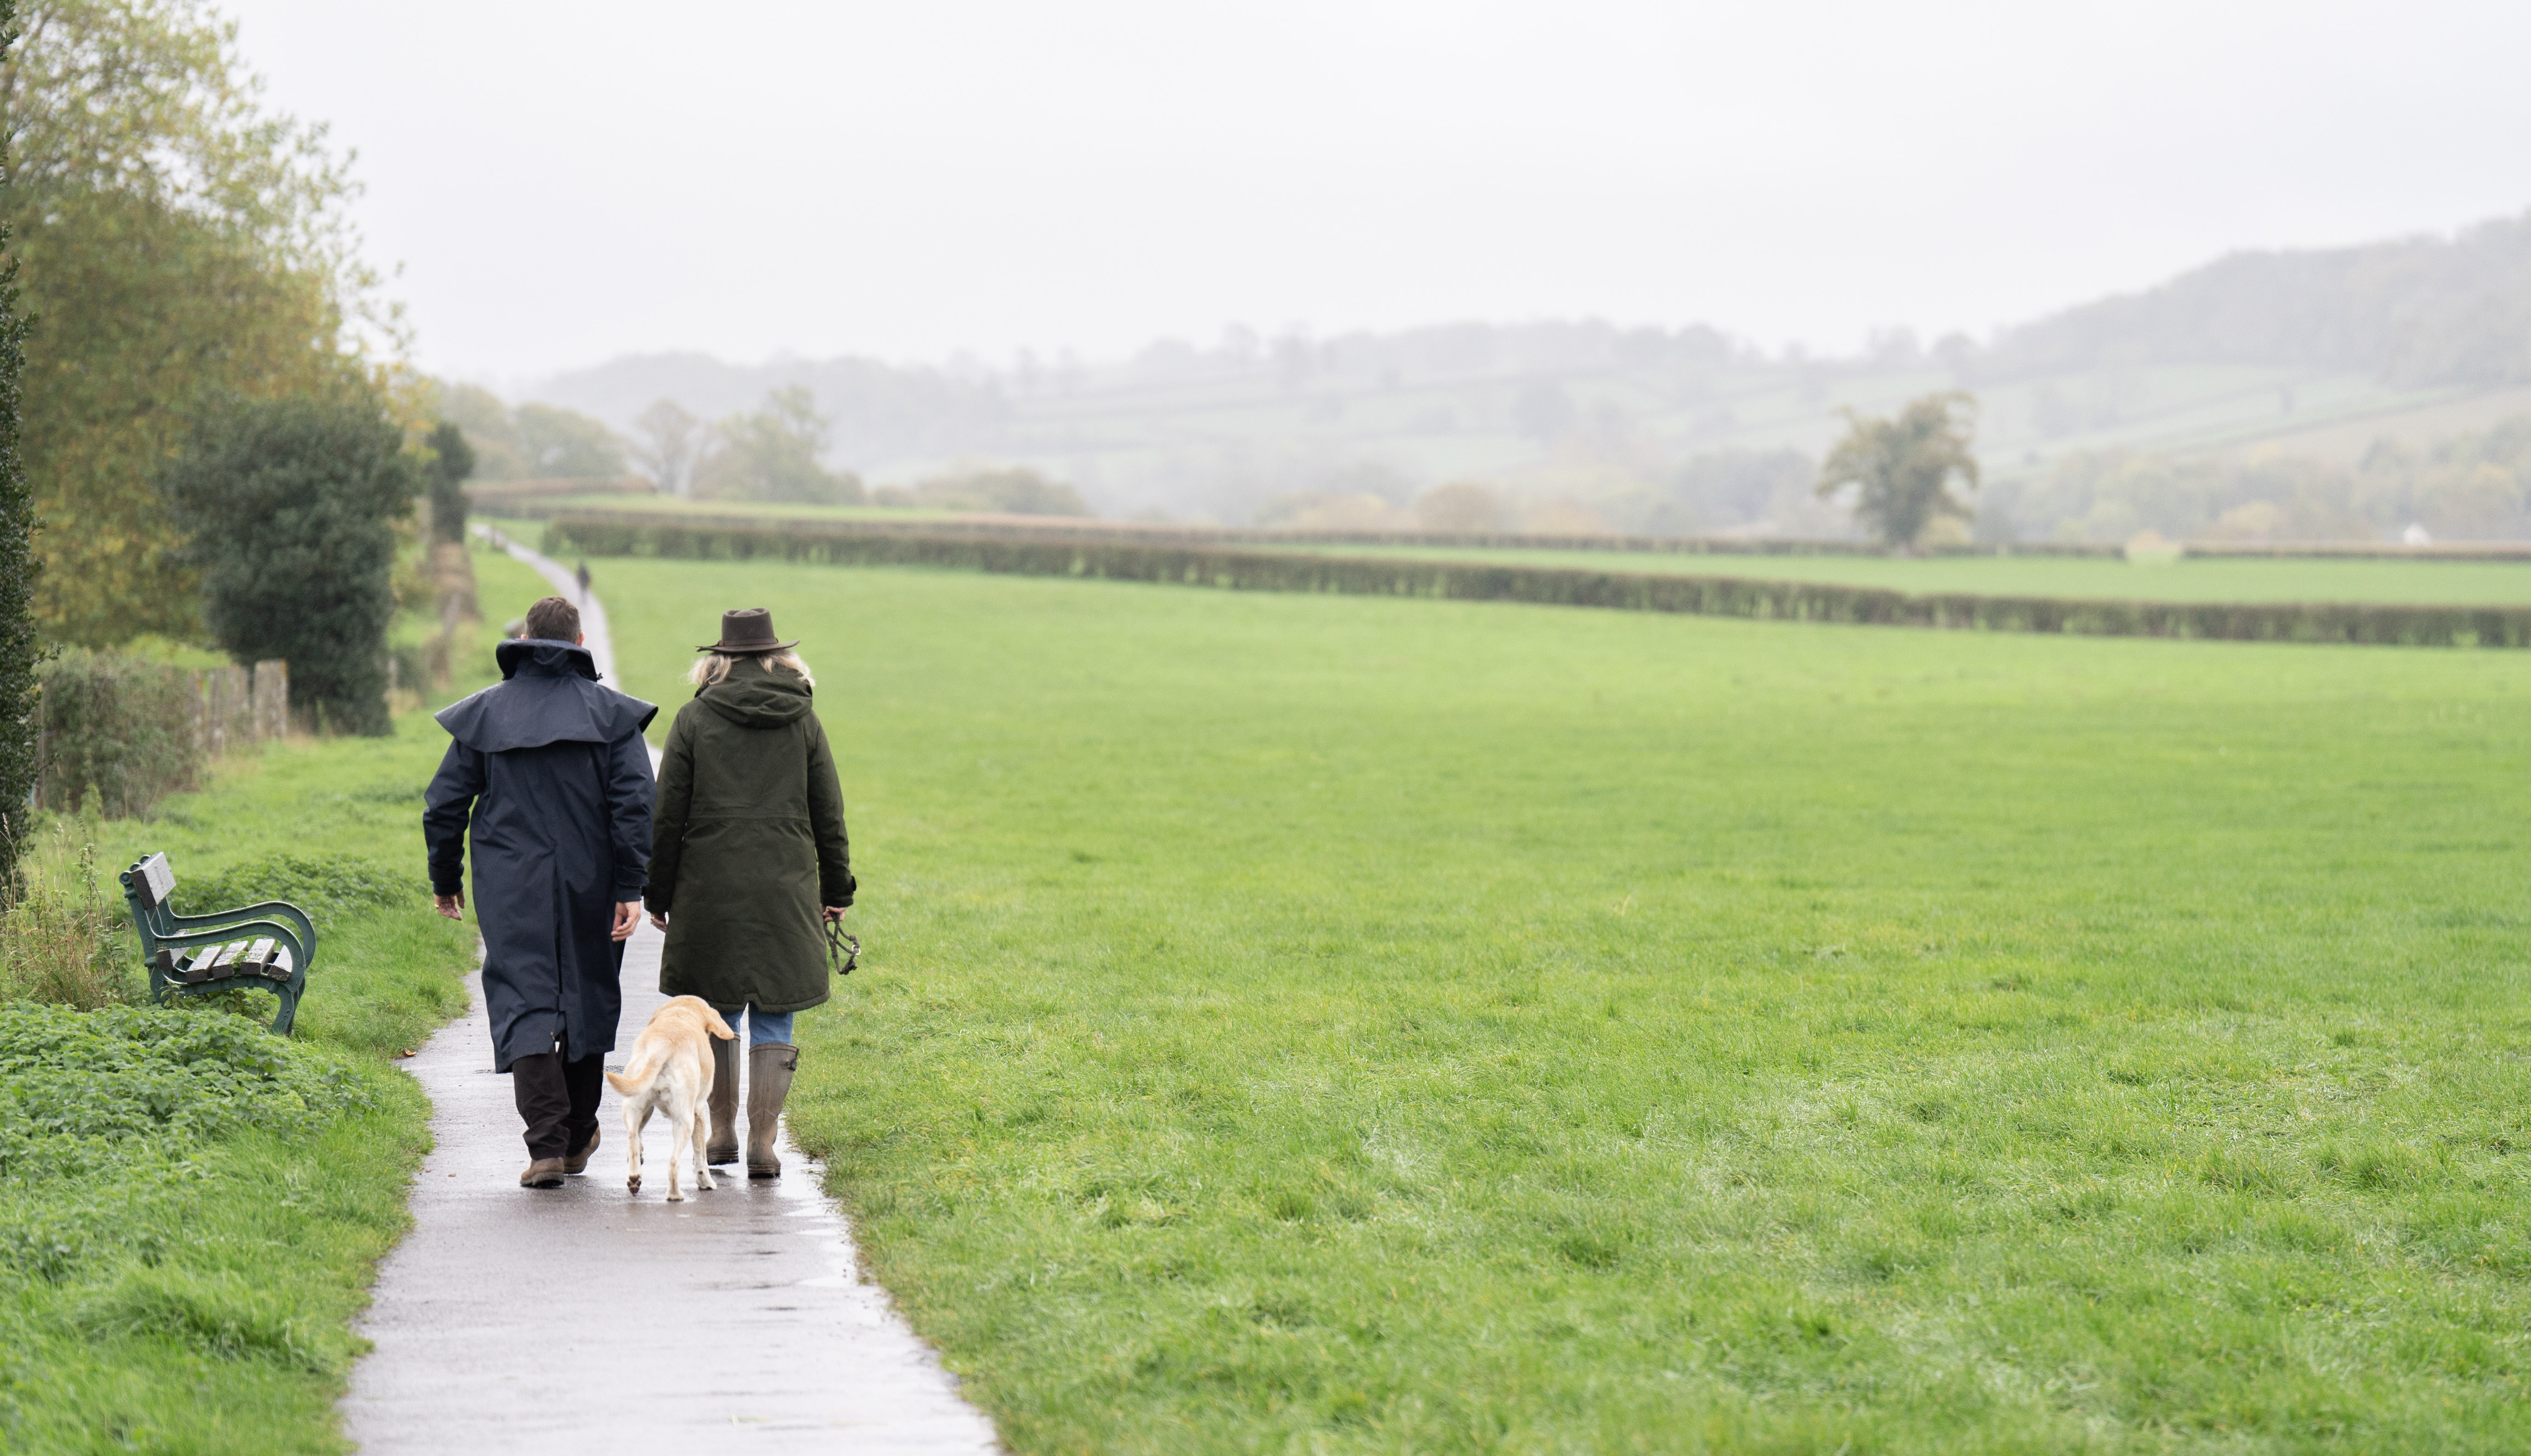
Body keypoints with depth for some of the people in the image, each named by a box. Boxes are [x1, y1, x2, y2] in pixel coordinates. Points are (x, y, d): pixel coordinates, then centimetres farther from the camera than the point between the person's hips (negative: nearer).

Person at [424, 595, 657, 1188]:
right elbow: (635, 803, -8)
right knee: (587, 1001, 16)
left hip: (511, 891, -1)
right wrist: (630, 889, -8)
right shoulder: (611, 712, 1)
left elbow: (444, 805, 5)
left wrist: (446, 881, 17)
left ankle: (547, 1146, -17)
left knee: (525, 1007, -3)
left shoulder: (484, 713, 4)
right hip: (588, 888, 1)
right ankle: (578, 1139, 26)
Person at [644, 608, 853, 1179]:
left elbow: (668, 815, 0)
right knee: (772, 1018, 3)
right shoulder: (804, 723, 4)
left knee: (716, 1011, 14)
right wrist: (836, 889, 19)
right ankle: (762, 1142, -2)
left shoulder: (694, 720, -1)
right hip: (785, 890, 1)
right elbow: (828, 816, 8)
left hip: (709, 886, 0)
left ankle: (722, 1131, 20)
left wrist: (658, 893, 7)